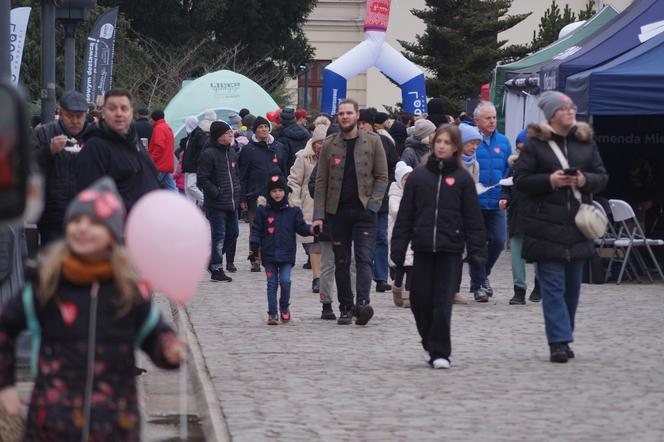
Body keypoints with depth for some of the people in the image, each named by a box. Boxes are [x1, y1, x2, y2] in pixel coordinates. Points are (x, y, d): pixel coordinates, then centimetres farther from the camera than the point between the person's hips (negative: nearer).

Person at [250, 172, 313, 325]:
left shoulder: (292, 211, 5)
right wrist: (254, 247, -5)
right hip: (269, 254, 0)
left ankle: (284, 307, 15)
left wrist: (311, 230, -15)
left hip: (286, 254, 0)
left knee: (285, 281, -9)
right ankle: (272, 313, 7)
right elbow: (256, 230, 4)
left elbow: (300, 227, 5)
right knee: (272, 283, 2)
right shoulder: (263, 211, 3)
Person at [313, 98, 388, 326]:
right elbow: (321, 181, 6)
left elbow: (382, 176, 4)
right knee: (341, 262, 6)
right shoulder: (329, 144, 7)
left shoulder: (372, 141, 3)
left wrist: (373, 203, -10)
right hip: (337, 211, 2)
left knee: (364, 258, -14)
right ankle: (346, 308, 12)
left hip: (363, 210, -2)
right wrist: (318, 215, -1)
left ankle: (362, 303, -23)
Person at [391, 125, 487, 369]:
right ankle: (430, 343, 26)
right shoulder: (418, 176, 7)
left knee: (443, 303, -5)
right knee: (420, 301, 3)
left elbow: (472, 218, 3)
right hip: (423, 248, 2)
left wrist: (477, 251, -5)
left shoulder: (462, 179, 3)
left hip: (450, 250, -2)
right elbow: (405, 216, 8)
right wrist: (398, 249, 3)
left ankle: (439, 352, 2)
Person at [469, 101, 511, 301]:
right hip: (474, 203, -3)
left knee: (498, 241, -1)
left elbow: (509, 172, 12)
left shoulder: (503, 142, 9)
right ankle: (478, 285, 12)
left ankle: (483, 274, 24)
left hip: (496, 204, 4)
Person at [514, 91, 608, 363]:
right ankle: (559, 341, -11)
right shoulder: (536, 143, -2)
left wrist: (585, 180, -10)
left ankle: (563, 339, 19)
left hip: (578, 226, 4)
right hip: (546, 226, -4)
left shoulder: (586, 142, 9)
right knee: (553, 285, -7)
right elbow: (521, 180, -3)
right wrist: (550, 181, -16)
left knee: (572, 286, 9)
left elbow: (602, 177, 10)